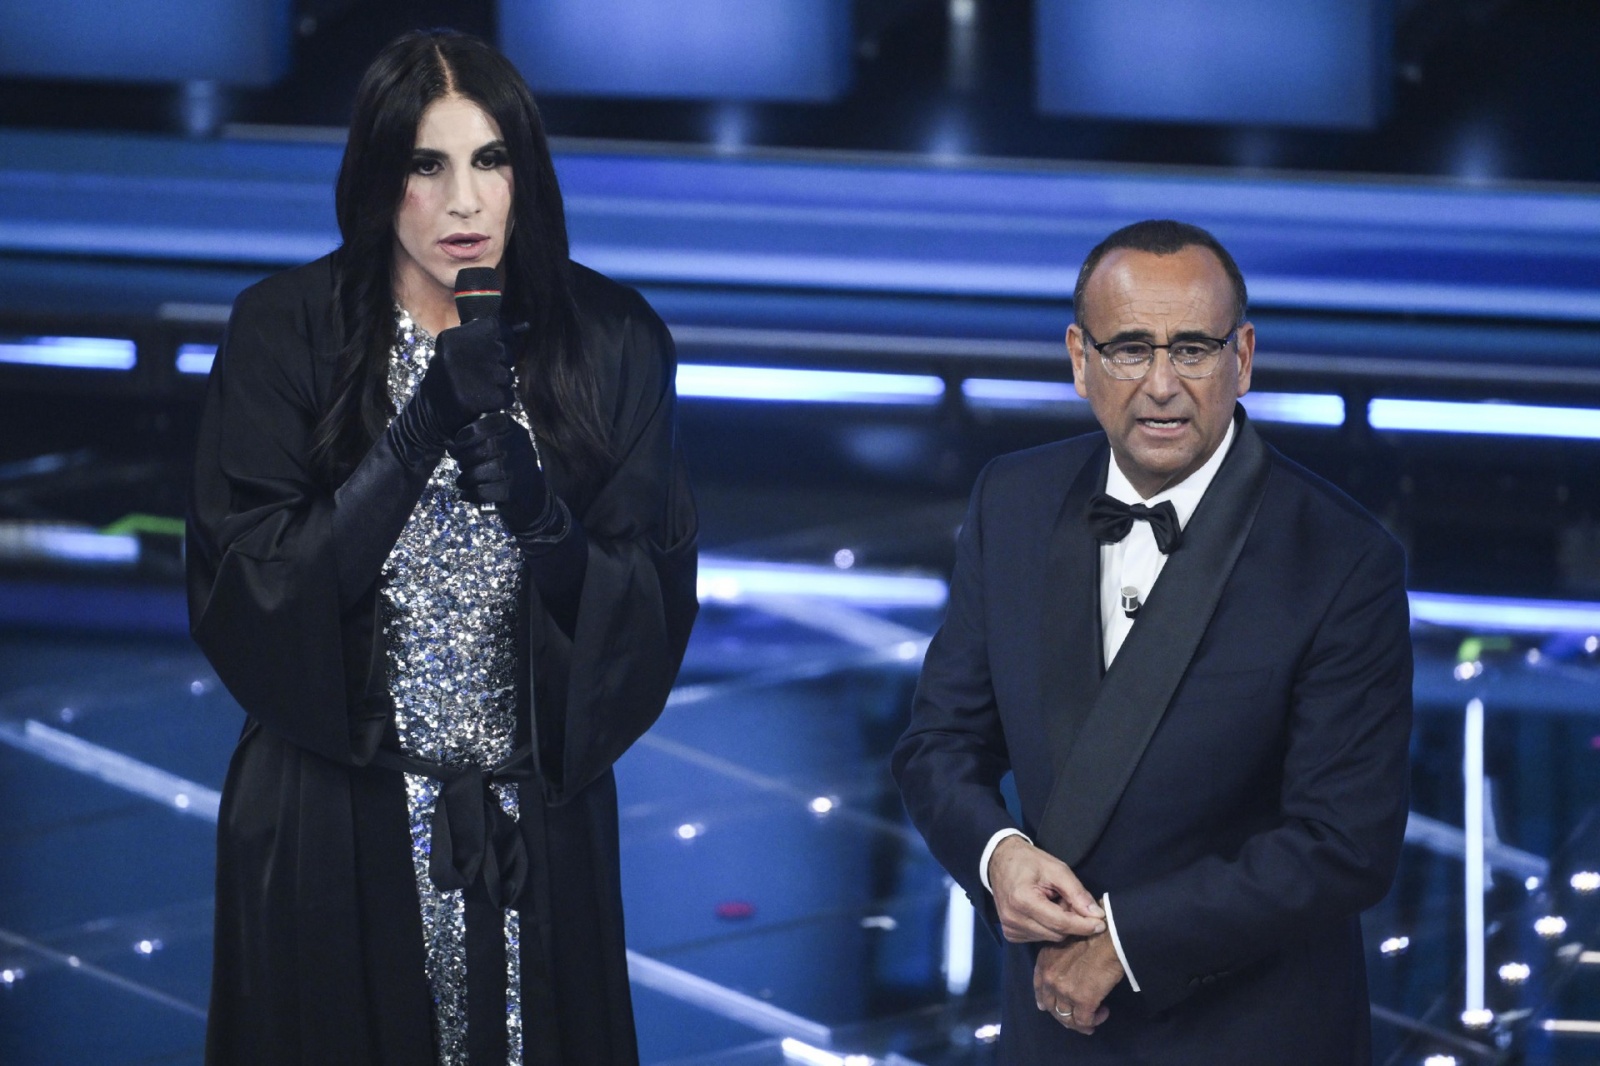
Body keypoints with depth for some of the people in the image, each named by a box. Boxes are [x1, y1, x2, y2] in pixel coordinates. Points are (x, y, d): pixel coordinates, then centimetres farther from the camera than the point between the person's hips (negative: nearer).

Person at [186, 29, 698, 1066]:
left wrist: (540, 513, -23)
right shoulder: (288, 335, -6)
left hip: (538, 824, 1)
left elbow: (657, 605, -3)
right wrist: (418, 436, -22)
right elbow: (241, 592, -13)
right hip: (333, 827, -1)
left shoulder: (609, 341, -1)